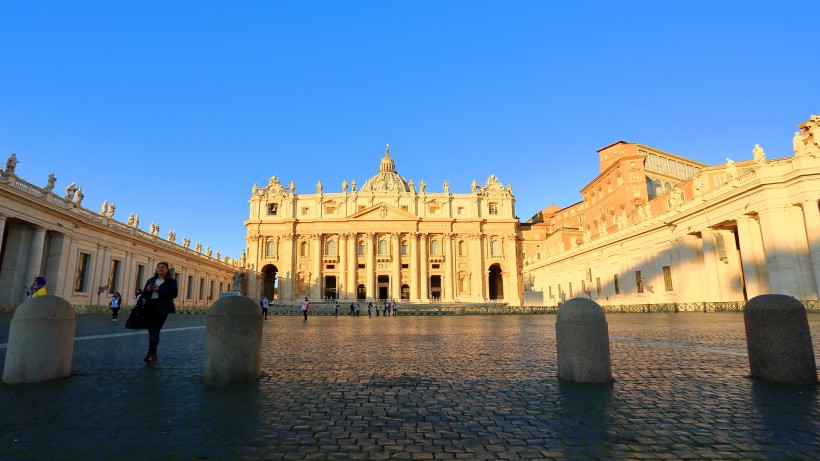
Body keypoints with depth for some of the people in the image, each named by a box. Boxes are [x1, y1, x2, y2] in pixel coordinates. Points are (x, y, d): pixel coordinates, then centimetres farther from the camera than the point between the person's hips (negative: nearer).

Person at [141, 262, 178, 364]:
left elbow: (173, 294, -9)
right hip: (150, 307, 5)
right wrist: (147, 290, -8)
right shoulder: (151, 280, 19)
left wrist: (159, 290, -15)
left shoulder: (171, 281, 4)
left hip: (162, 308, -5)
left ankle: (151, 354, -16)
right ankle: (153, 353, 18)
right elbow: (144, 294, 15)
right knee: (151, 330, 7)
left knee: (155, 330, -14)